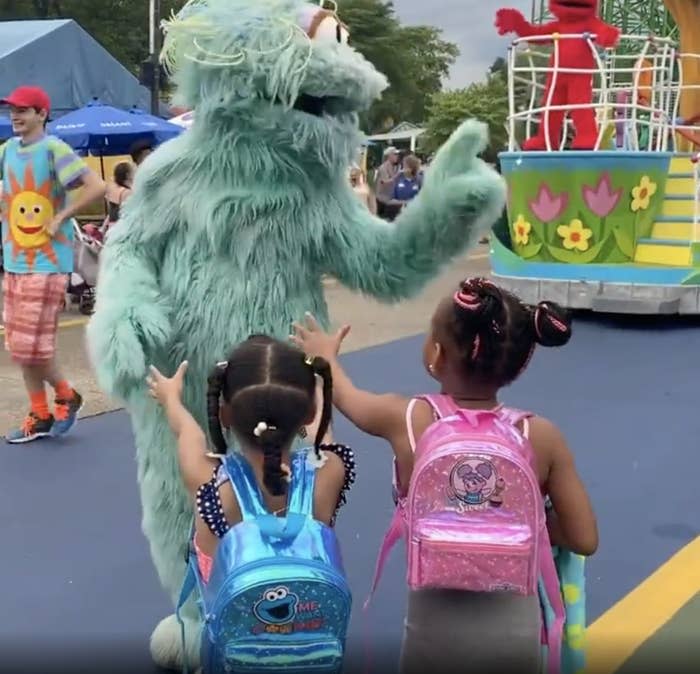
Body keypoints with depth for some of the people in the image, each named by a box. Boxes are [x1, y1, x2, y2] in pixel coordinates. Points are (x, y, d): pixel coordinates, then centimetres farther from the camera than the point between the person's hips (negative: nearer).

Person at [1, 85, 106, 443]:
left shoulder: (53, 149, -12)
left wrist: (60, 218, -18)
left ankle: (66, 396, 17)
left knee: (31, 345, -7)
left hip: (46, 263, -7)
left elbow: (96, 187, -22)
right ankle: (40, 416, 22)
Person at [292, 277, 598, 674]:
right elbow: (585, 540, -5)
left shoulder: (405, 420, -14)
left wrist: (324, 355, 30)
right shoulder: (541, 438, -12)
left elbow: (344, 395, 9)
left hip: (436, 630, -1)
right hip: (516, 631, 1)